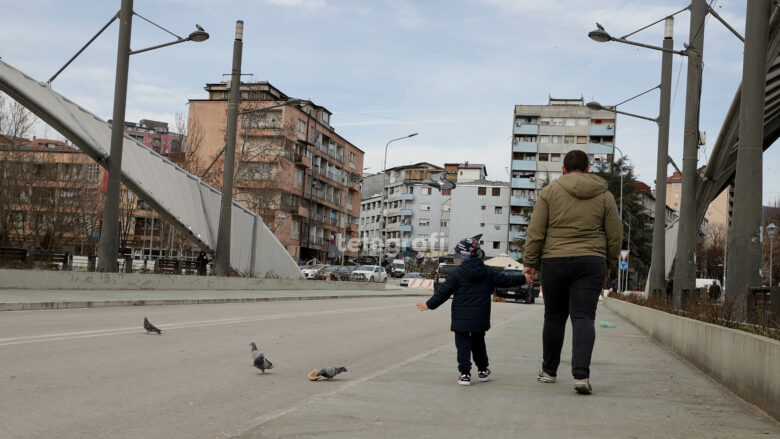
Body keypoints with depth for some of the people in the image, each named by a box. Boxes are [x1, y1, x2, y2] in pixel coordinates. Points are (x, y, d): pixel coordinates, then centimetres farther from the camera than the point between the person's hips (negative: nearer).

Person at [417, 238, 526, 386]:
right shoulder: (488, 272, 1)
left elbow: (443, 292, -6)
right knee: (478, 343, 21)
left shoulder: (457, 273, -8)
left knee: (463, 345, 3)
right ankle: (483, 371, 29)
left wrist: (429, 304, 6)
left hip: (461, 318, -3)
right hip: (480, 318, 3)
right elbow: (505, 280, 10)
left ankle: (465, 374, -3)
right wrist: (524, 279, 24)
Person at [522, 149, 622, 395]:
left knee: (554, 317, 11)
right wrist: (608, 265, 20)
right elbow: (615, 236, 9)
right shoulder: (604, 196, 7)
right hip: (590, 264, 0)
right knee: (584, 318, -3)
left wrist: (530, 262, 4)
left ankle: (549, 371, 22)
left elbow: (535, 232, -2)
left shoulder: (550, 192, 2)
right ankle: (581, 375, -16)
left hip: (554, 262, 0)